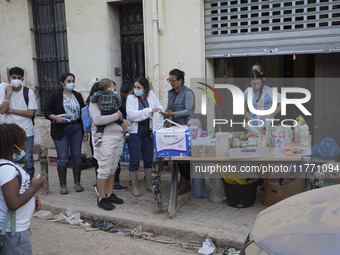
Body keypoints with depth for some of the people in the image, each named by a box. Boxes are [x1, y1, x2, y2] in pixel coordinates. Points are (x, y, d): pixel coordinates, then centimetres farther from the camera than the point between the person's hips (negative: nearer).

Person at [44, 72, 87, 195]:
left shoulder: (78, 96, 12)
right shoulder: (56, 96, 0)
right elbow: (47, 112, 1)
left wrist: (85, 131, 10)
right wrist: (56, 118, -19)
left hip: (76, 129, 3)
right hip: (61, 130, -3)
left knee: (77, 156, 5)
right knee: (62, 158, -3)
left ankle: (77, 183, 16)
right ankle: (63, 185, 7)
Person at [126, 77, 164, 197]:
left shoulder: (151, 95, 5)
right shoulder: (131, 98, -8)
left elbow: (159, 105, 11)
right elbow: (131, 115, -20)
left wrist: (159, 110, -13)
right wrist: (149, 111, -21)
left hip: (148, 131, 5)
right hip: (135, 132, -4)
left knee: (149, 158, 13)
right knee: (134, 160, 1)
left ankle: (149, 184, 27)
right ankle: (134, 186, 14)